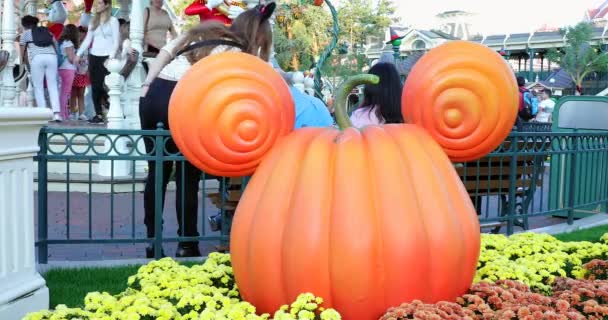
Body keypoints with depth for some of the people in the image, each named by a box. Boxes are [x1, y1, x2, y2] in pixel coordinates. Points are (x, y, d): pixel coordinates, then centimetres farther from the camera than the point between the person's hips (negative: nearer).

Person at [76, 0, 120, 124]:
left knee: (104, 86, -14)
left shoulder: (113, 20, 1)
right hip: (94, 56, 6)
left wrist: (112, 56, -17)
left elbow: (116, 41, -5)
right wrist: (79, 54, 9)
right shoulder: (93, 21, 17)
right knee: (95, 86, 1)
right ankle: (98, 114, 3)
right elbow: (87, 40, 17)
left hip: (106, 57, -5)